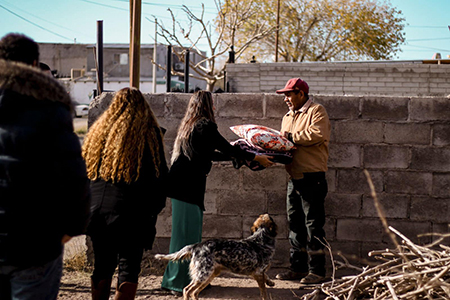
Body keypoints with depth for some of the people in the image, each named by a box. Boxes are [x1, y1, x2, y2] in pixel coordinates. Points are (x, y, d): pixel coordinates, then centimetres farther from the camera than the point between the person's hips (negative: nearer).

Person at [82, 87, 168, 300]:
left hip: (97, 210, 4)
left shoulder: (98, 130, 8)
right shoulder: (149, 132, -3)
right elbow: (160, 175, -2)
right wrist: (155, 208, 8)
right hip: (133, 213, -4)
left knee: (102, 266, 15)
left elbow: (85, 169, 14)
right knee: (129, 267, 1)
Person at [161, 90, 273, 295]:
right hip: (187, 185, -9)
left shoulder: (189, 126, 19)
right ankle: (179, 282, 1)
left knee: (191, 231, 14)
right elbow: (227, 149, -6)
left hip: (183, 184, 9)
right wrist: (257, 158, 5)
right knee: (187, 232, -4)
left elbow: (210, 154, 25)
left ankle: (182, 278, 23)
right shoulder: (205, 126, -10)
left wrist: (239, 156, 32)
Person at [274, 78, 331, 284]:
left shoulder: (317, 111, -5)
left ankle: (317, 271, 2)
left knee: (313, 224, -5)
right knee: (295, 223, 12)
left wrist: (292, 137, -14)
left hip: (312, 178, -8)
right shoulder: (288, 117, 21)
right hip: (294, 178, 8)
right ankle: (298, 268, 21)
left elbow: (318, 134, -22)